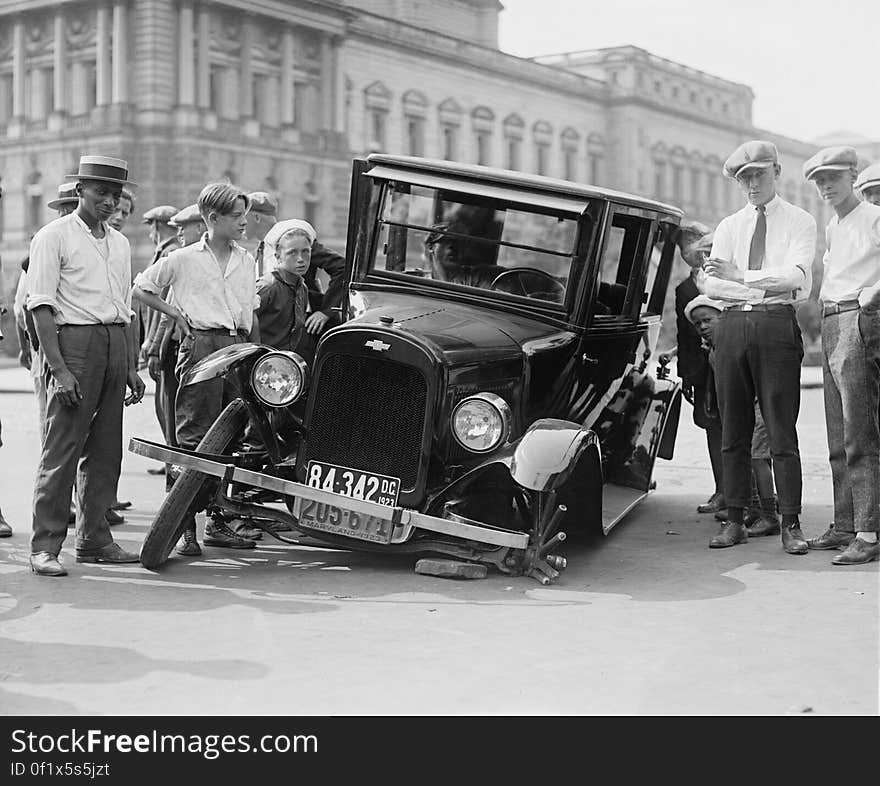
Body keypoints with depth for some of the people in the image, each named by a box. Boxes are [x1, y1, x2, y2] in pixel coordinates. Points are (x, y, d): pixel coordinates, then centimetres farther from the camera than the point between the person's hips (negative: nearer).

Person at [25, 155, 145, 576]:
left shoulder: (119, 243, 18)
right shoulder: (54, 236, -3)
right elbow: (41, 305, -9)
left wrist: (131, 367, 17)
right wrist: (58, 368, -18)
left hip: (115, 343, 7)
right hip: (74, 340, -6)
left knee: (106, 450, 8)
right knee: (62, 448, -8)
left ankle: (94, 539, 16)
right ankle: (45, 546, -5)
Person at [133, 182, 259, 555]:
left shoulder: (246, 260, 16)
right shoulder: (183, 258, 1)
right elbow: (141, 288, 9)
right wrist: (177, 315, 1)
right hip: (201, 346, -5)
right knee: (194, 440, -7)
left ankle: (218, 522, 16)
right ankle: (185, 528, -5)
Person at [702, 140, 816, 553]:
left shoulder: (800, 222, 8)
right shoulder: (729, 226, 17)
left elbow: (797, 278, -8)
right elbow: (712, 284, 5)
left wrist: (741, 276, -14)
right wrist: (767, 288, -7)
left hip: (777, 325, -4)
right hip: (732, 325, 4)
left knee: (782, 430, -5)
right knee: (733, 431, 4)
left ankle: (791, 524, -1)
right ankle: (735, 521, 10)